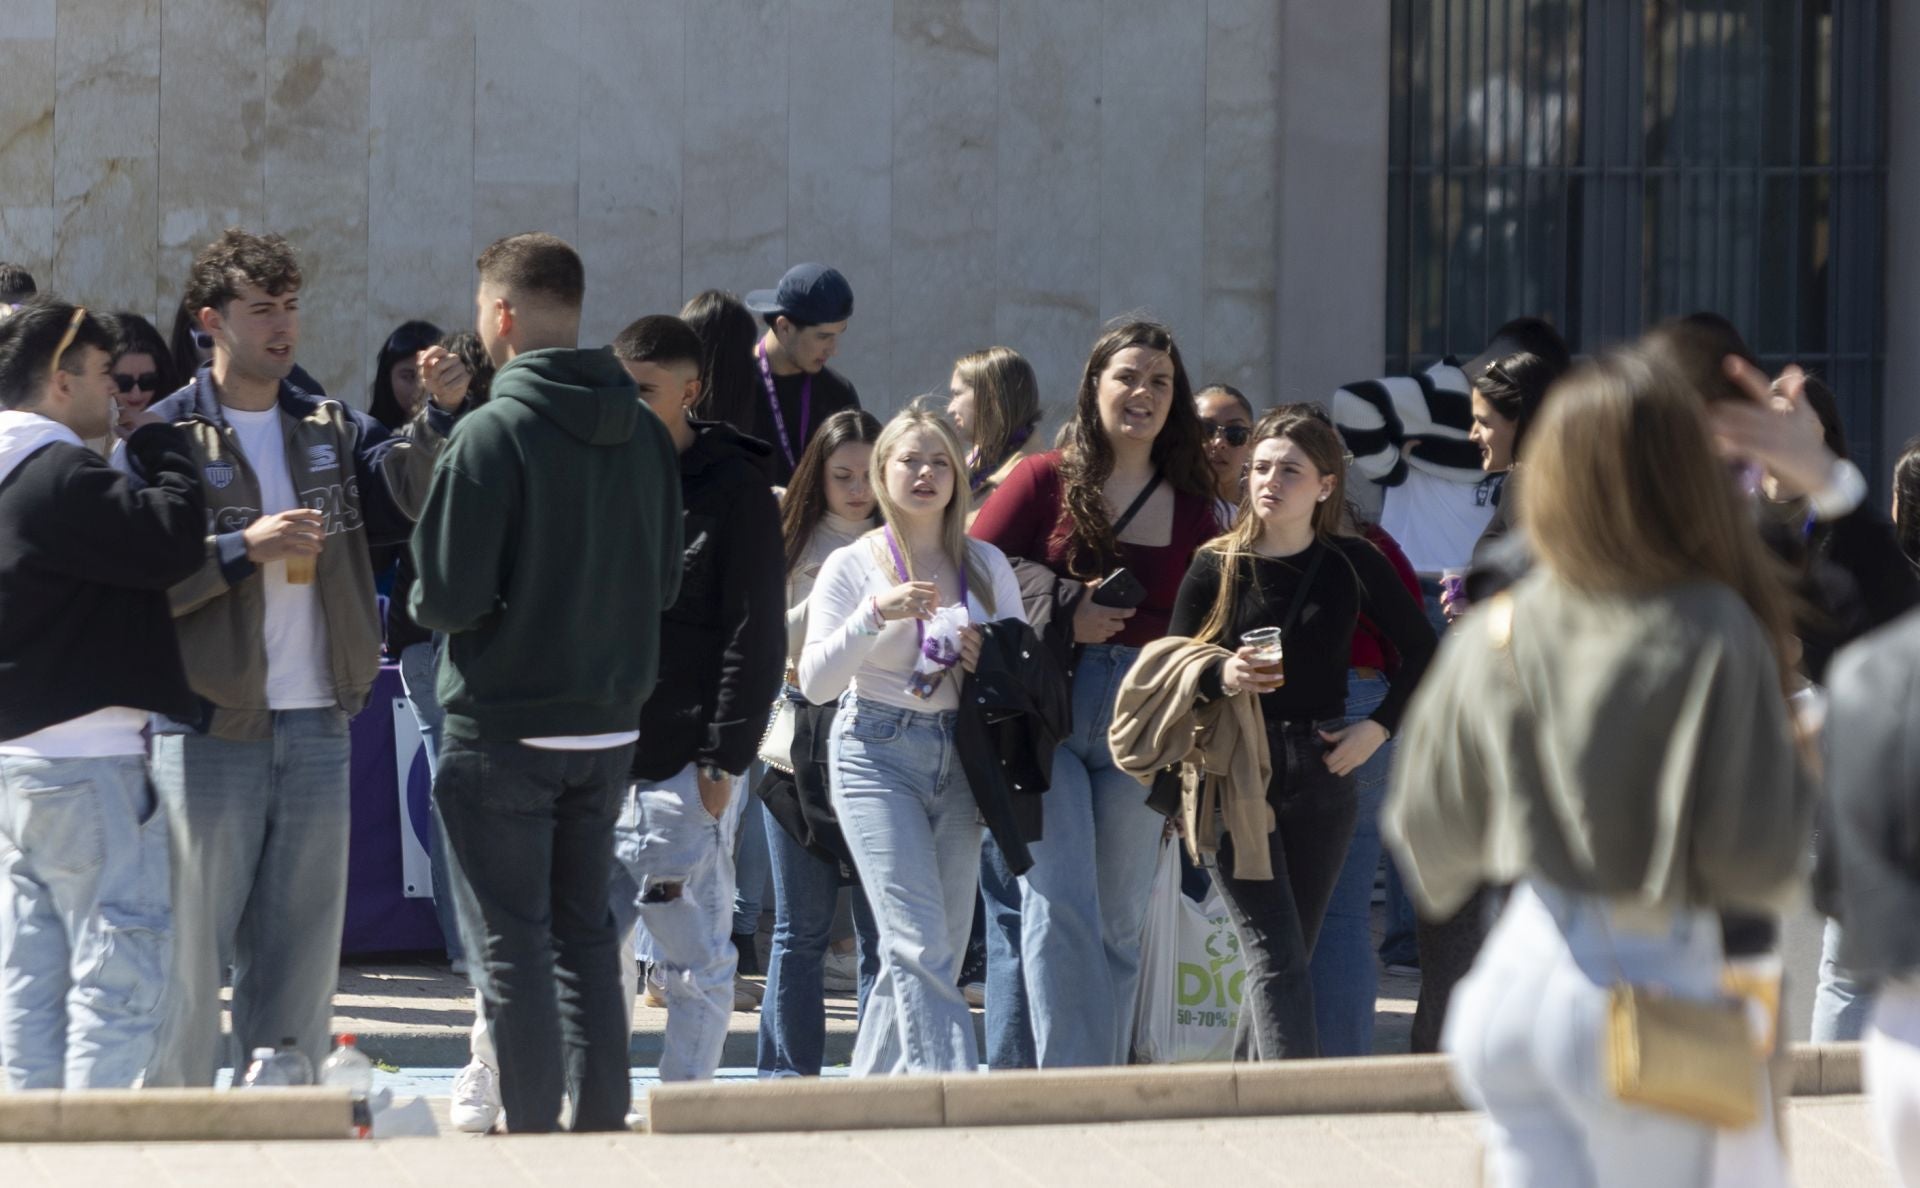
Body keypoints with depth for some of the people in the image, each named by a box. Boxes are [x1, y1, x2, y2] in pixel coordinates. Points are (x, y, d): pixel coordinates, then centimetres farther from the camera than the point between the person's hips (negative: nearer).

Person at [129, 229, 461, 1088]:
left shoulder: (330, 431, 13)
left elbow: (406, 493, -4)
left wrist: (442, 417, -20)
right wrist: (244, 550, -20)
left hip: (316, 726, 5)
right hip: (208, 727, -5)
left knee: (302, 952, 10)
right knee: (190, 951, -3)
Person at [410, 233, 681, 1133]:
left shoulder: (493, 432, -16)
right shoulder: (644, 433, 4)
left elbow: (449, 596, -17)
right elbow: (664, 580, 10)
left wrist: (423, 604, 4)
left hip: (503, 730, -6)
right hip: (609, 722, 6)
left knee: (511, 942, 1)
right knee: (586, 930, 16)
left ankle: (531, 1131, 0)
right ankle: (601, 1120, 18)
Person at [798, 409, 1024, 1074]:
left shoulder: (987, 565, 10)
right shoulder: (853, 566, 1)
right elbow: (816, 682, -7)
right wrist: (875, 614, -20)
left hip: (960, 761, 4)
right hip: (877, 752, -4)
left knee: (938, 950, 4)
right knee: (919, 944, -15)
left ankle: (867, 1088, 18)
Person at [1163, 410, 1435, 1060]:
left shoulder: (1351, 564, 3)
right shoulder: (1216, 567, 0)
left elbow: (1423, 651, 12)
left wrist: (1379, 727, 1)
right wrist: (1222, 678, -20)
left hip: (1322, 772, 2)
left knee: (1289, 955, 8)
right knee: (1276, 960, -12)